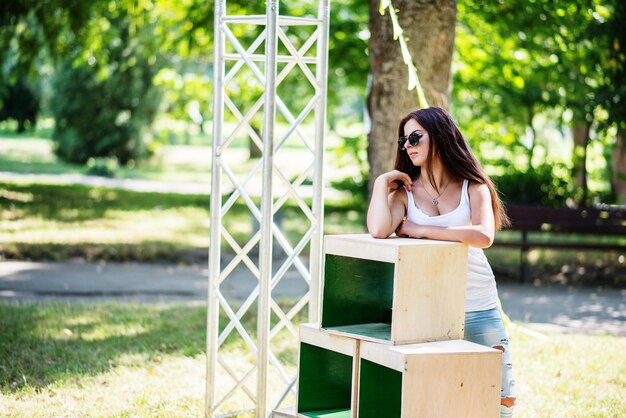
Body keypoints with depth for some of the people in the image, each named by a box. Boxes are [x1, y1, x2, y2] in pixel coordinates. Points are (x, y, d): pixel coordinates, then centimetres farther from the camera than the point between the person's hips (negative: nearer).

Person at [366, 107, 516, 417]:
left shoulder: (473, 188, 3)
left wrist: (422, 230, -17)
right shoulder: (405, 191, 3)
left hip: (478, 310, 0)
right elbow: (378, 230, -18)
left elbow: (484, 236, -18)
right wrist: (381, 181, -8)